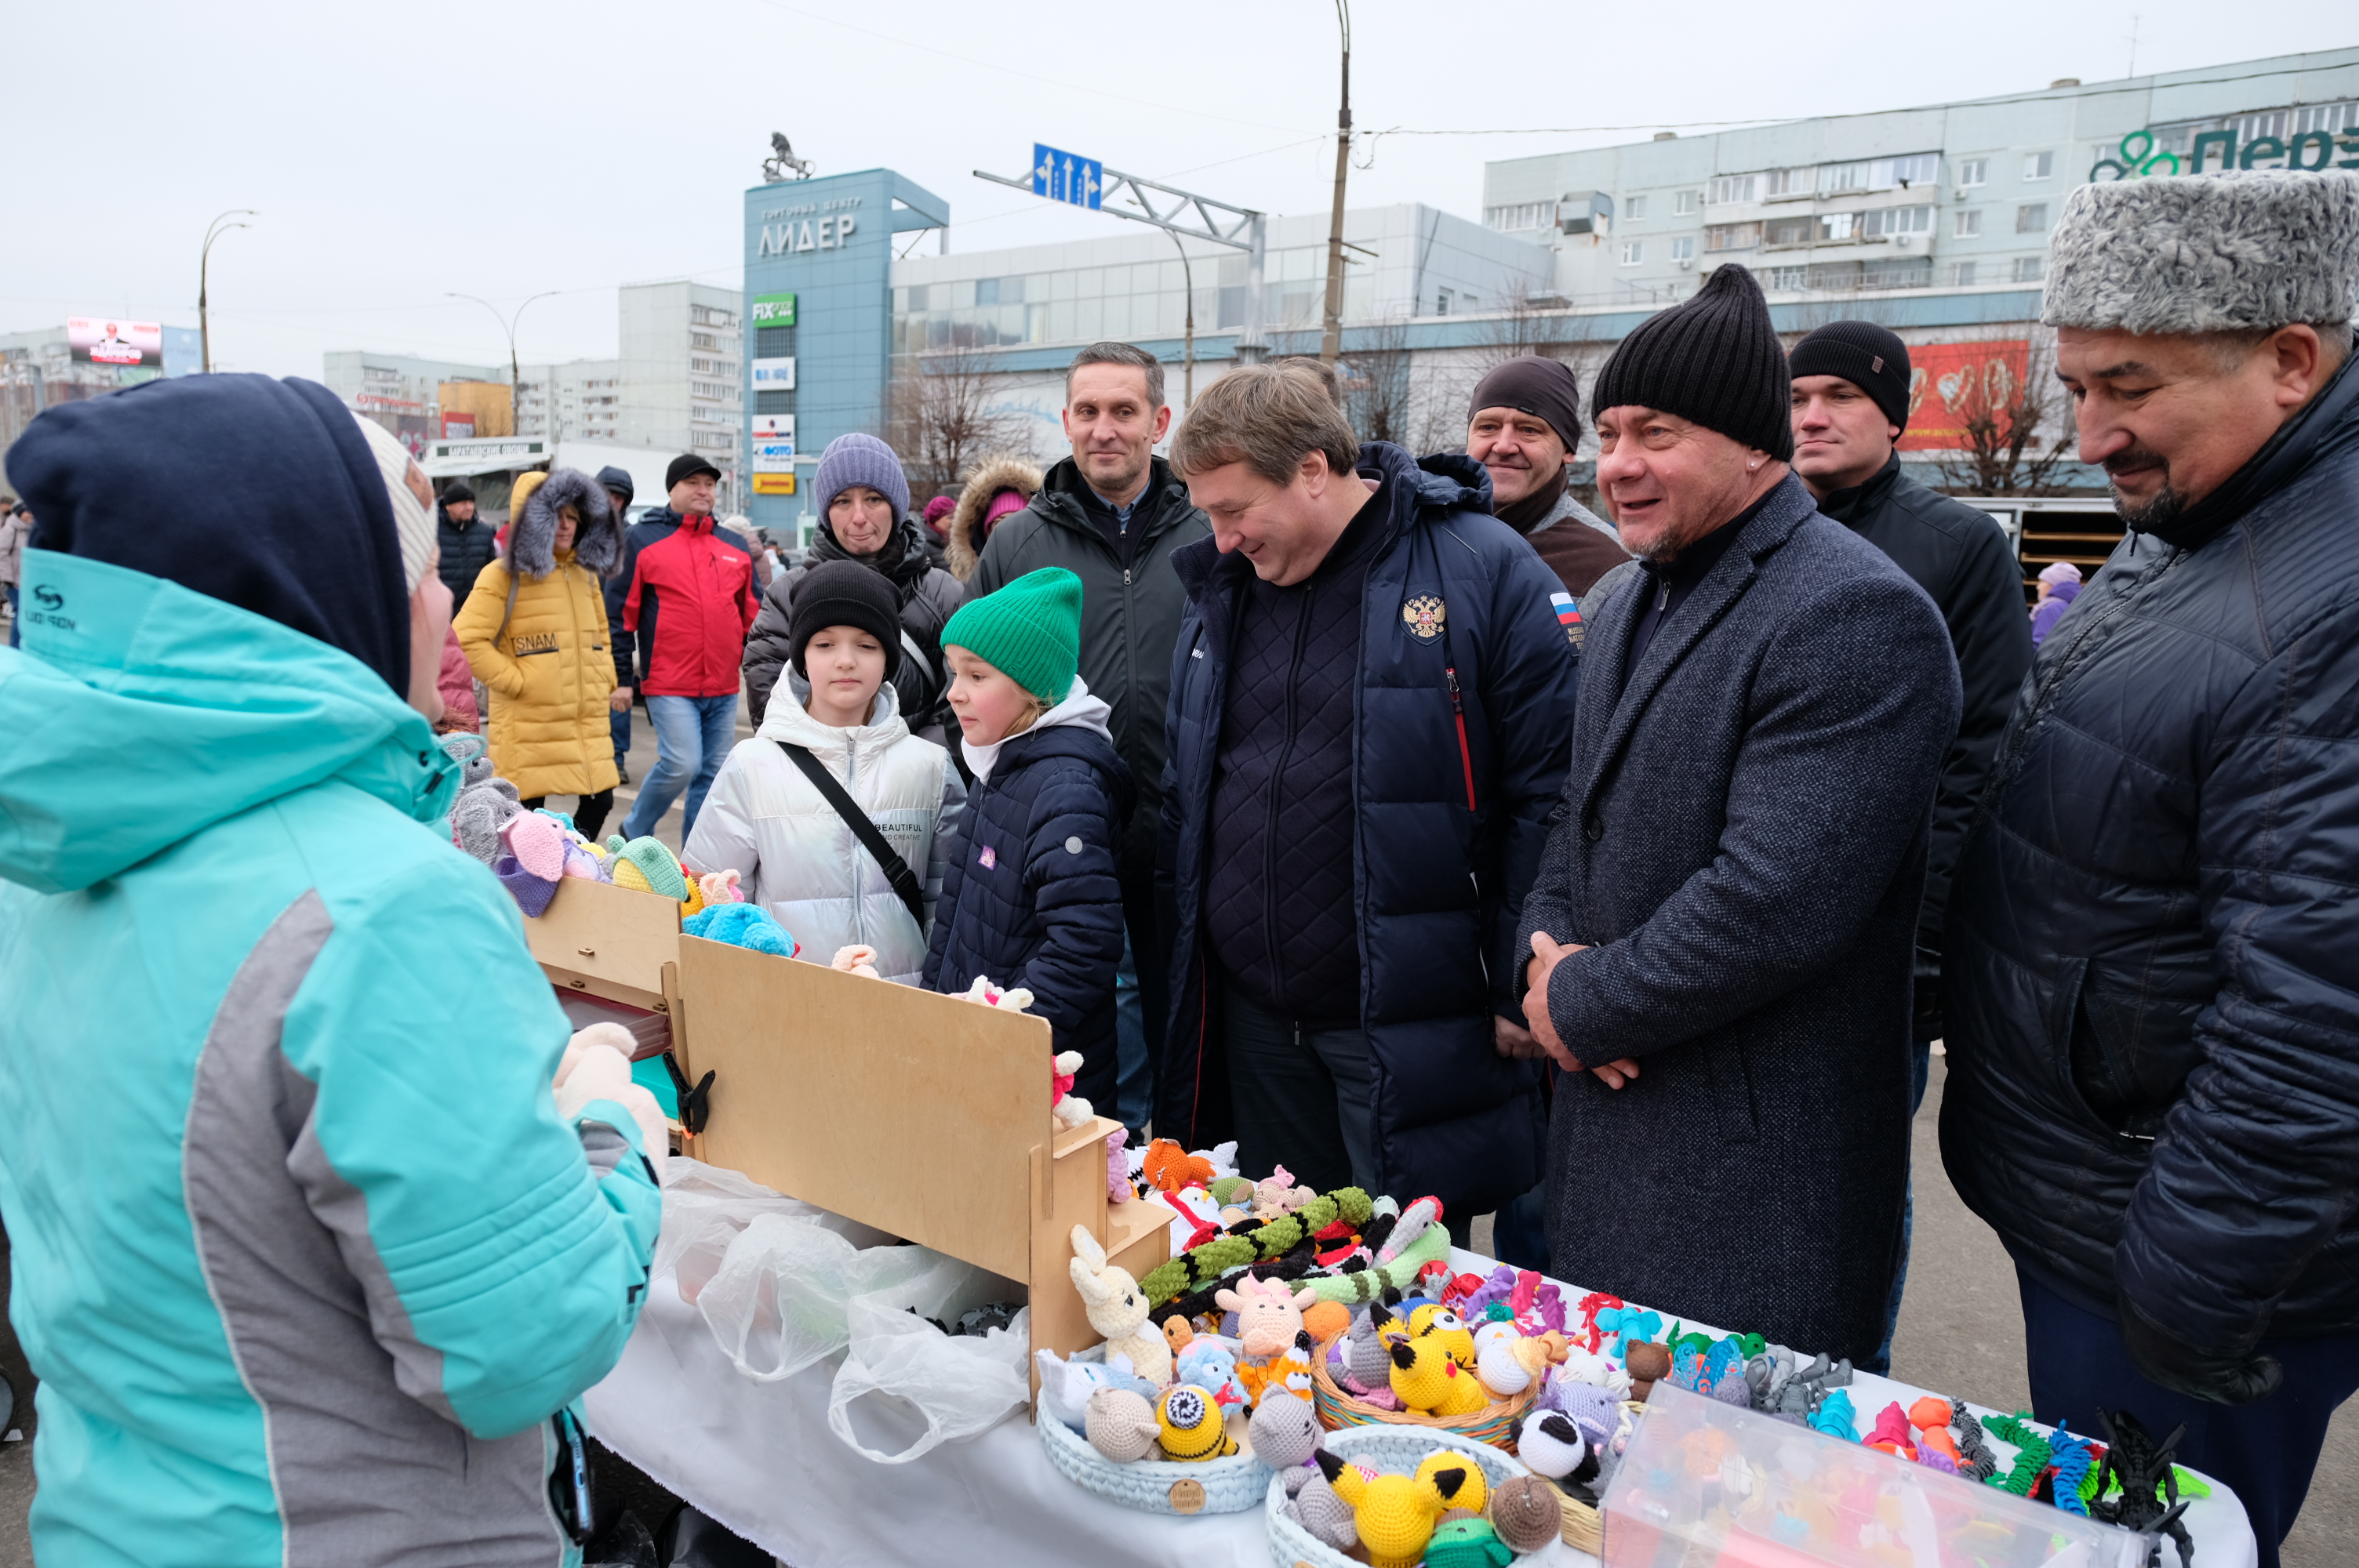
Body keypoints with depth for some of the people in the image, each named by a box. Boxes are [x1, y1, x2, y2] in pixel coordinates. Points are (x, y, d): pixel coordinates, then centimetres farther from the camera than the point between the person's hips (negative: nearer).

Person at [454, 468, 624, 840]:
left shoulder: (586, 572, 15)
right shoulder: (505, 575, -6)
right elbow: (466, 640, -12)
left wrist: (603, 678, 13)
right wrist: (516, 681, -14)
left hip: (588, 722, 6)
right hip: (530, 726, -6)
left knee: (599, 801, 9)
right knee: (528, 817, -2)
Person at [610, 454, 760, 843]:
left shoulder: (734, 547, 15)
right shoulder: (642, 539, 1)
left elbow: (751, 614, 20)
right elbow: (618, 613, -1)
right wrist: (621, 675, -5)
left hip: (724, 687, 5)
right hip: (670, 685, -5)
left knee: (713, 775, 7)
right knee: (681, 765, -14)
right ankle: (635, 832, 12)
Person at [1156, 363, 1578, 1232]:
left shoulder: (1483, 569, -10)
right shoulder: (1221, 587, 8)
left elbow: (1548, 794, -11)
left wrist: (1523, 991, -11)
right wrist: (1186, 968, 14)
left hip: (1410, 1026, -5)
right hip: (1249, 1019, 6)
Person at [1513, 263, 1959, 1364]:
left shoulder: (1857, 616, -18)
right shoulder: (1626, 603, 12)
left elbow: (1775, 903, -26)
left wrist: (1581, 1007, -14)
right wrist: (1544, 950, -3)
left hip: (1758, 1176, -8)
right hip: (1605, 1120, 8)